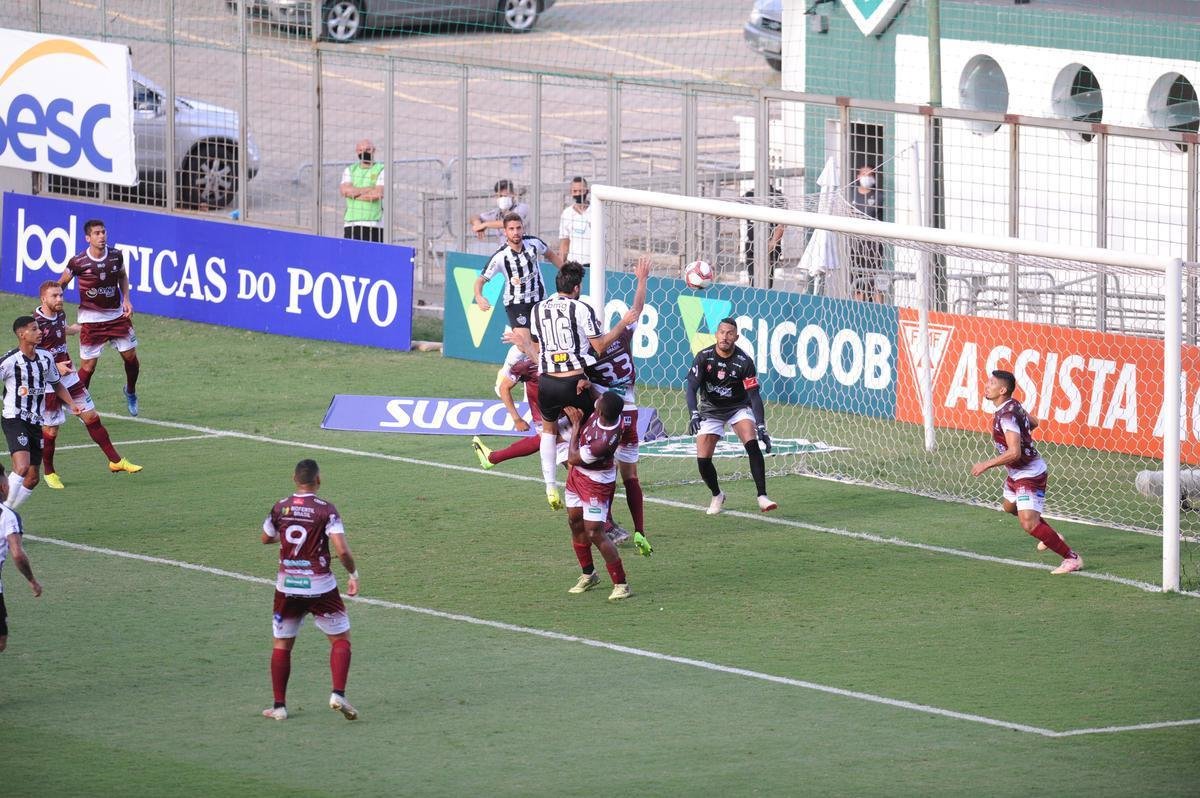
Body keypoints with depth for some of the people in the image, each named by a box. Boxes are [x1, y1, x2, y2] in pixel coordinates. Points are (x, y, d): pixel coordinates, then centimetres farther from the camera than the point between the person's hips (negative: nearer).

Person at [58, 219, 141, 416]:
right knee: (88, 365, -4)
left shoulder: (116, 256, -5)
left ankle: (130, 391, 35)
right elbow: (60, 285, -1)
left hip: (117, 315, 4)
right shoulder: (78, 262, -16)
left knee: (130, 357, 6)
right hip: (91, 318, -4)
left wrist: (126, 300, 3)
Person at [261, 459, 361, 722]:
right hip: (319, 587, -3)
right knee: (341, 640, 10)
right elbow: (342, 550, -18)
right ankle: (338, 694, -5)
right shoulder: (325, 510, -11)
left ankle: (279, 705, 14)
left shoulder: (280, 508, 0)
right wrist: (354, 574, -2)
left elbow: (266, 538, 18)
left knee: (282, 645, 15)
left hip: (287, 586, 3)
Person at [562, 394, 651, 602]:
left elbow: (573, 458, -21)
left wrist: (576, 425, -15)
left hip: (596, 482, -9)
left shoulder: (604, 442, -39)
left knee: (594, 532, -10)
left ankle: (621, 584, 0)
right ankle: (588, 574, 36)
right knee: (575, 524, 18)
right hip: (578, 475, 9)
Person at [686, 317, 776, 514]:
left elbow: (754, 395, -19)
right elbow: (691, 388, -17)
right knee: (702, 459, -8)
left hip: (738, 408, -1)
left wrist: (761, 427, -29)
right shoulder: (704, 357, -15)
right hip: (710, 409, 1)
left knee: (752, 444, -27)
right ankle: (717, 495, 21)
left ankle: (762, 497, -26)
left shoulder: (744, 361, -18)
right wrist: (694, 415, -34)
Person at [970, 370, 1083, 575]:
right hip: (1016, 474, 11)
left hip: (1029, 475, -11)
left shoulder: (1007, 416, -29)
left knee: (1029, 523, -18)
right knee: (1010, 506, 33)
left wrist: (986, 465, -28)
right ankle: (1051, 536, 51)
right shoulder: (1013, 406, 2)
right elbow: (1033, 423, 21)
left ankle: (1071, 558, -11)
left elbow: (1014, 453, -35)